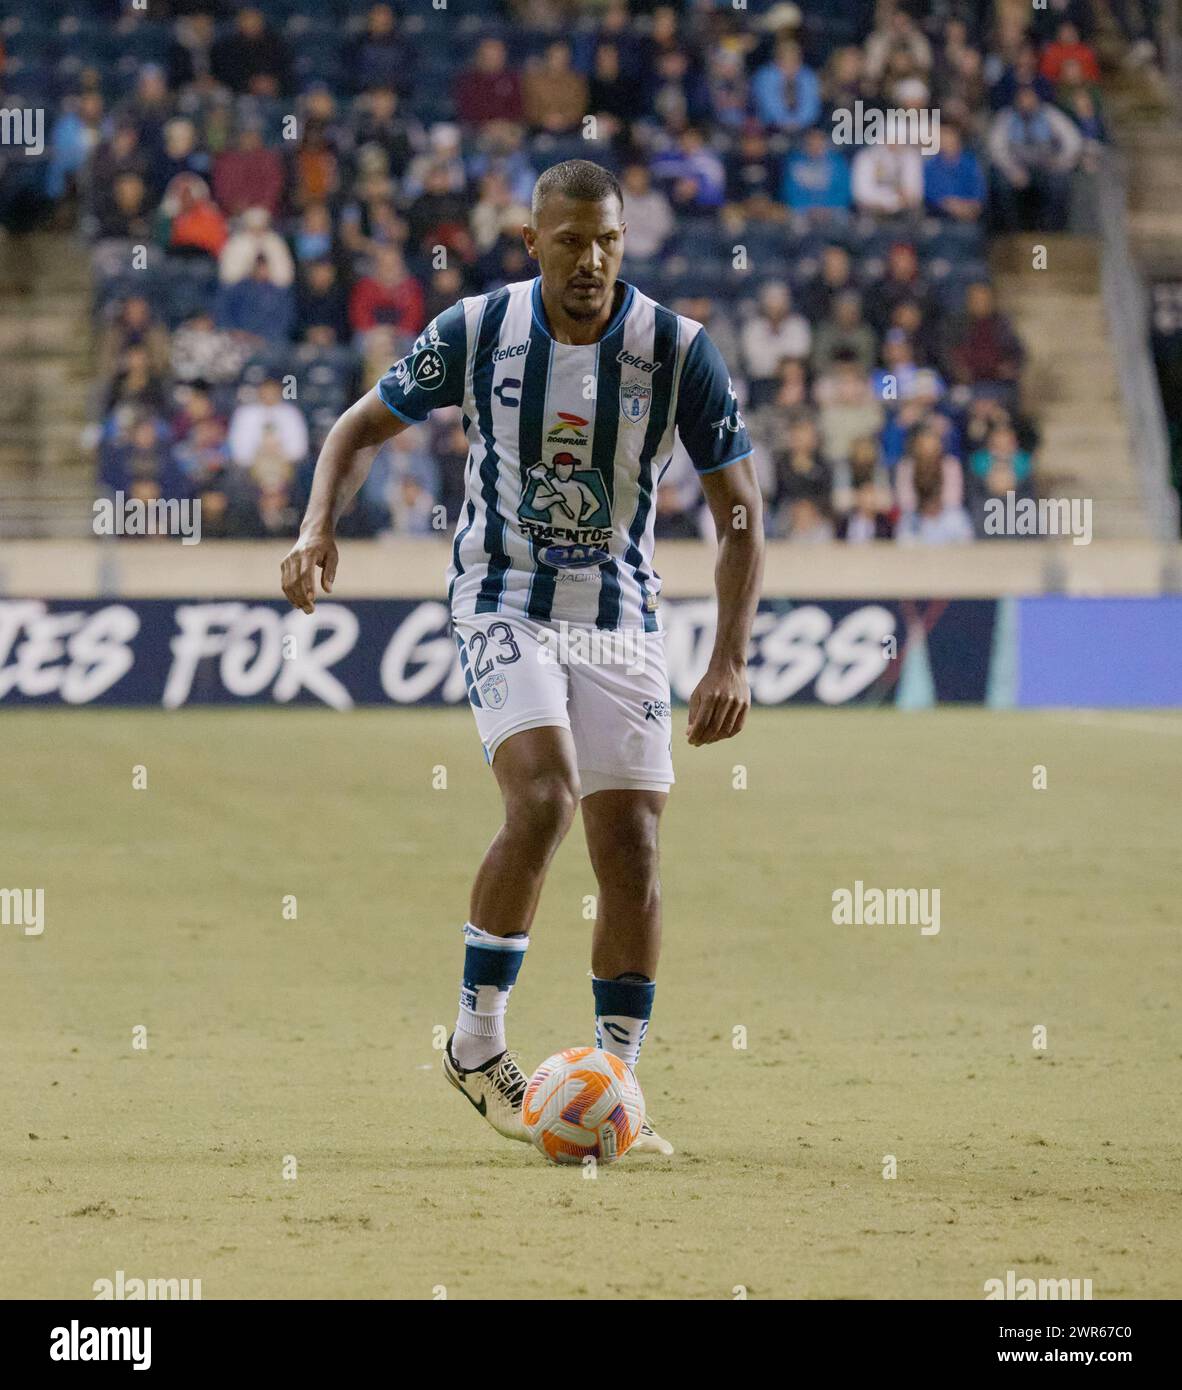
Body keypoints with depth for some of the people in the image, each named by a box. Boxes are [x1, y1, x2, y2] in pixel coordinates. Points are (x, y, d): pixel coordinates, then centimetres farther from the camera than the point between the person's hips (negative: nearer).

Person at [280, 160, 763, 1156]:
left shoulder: (677, 349, -10)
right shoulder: (479, 330, -9)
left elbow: (739, 508, -4)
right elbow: (364, 427, 5)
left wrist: (731, 660, -12)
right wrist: (319, 527, -14)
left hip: (622, 615, 2)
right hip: (504, 601, -2)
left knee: (632, 847, -4)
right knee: (543, 799, -24)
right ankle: (478, 1041, -10)